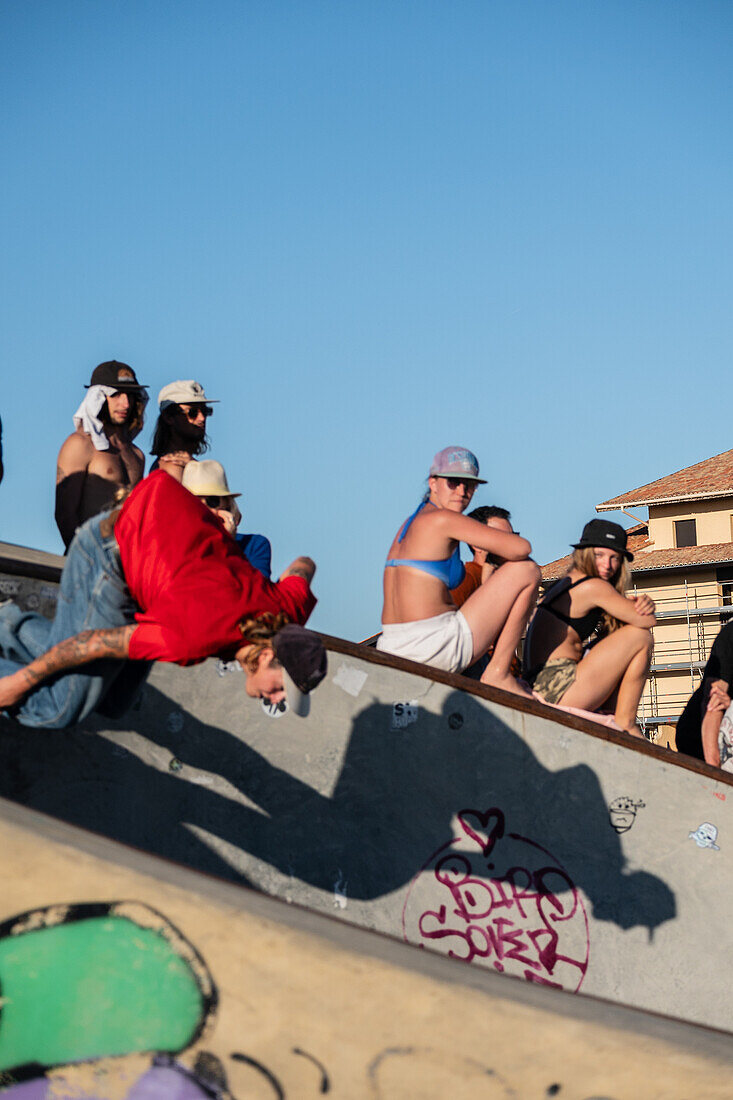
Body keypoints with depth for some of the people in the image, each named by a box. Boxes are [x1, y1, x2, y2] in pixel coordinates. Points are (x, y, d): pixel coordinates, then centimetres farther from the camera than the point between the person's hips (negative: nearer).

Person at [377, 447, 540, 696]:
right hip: (435, 646, -10)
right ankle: (498, 674, 0)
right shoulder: (443, 519, -9)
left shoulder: (409, 524, 17)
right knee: (527, 570, 0)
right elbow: (522, 549, -13)